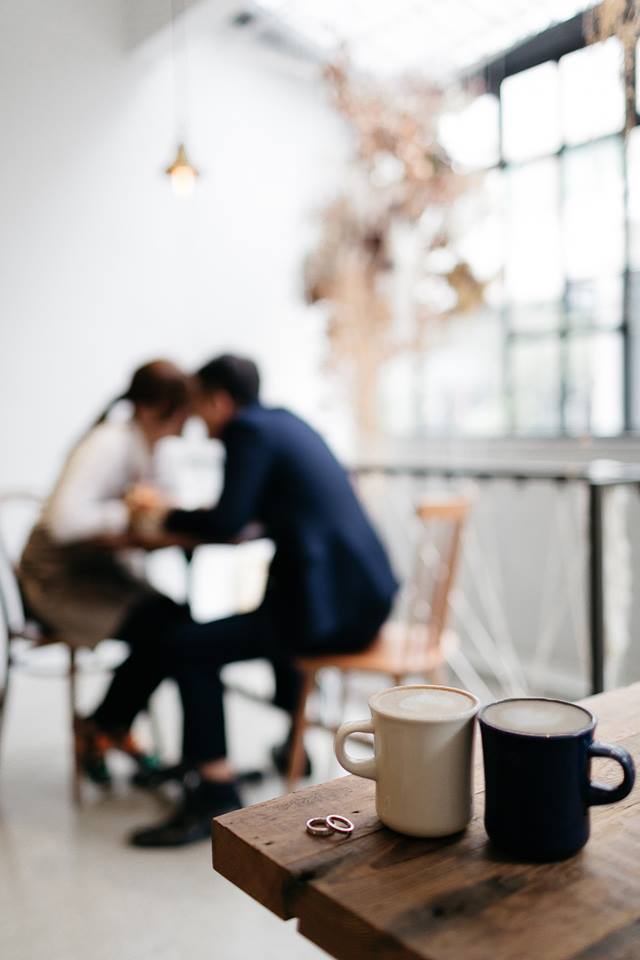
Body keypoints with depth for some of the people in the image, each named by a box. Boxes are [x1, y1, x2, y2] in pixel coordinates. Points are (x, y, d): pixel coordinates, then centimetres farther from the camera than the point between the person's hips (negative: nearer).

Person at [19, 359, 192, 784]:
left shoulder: (144, 447, 4)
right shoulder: (111, 444, -24)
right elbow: (66, 521, -36)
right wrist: (131, 513, -25)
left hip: (102, 567, 8)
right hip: (59, 577, -8)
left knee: (178, 619, -14)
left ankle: (115, 728, 6)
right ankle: (99, 729, 2)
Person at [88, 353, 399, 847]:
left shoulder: (249, 429, -8)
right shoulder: (285, 422, 19)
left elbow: (226, 525, -15)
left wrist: (163, 520, 2)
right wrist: (178, 516, 25)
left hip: (335, 606, -10)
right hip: (364, 593, 10)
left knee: (183, 646, -8)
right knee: (270, 618, 31)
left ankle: (216, 794, -1)